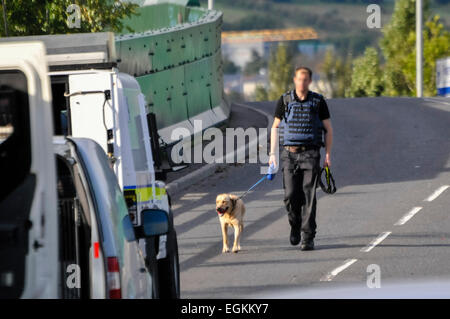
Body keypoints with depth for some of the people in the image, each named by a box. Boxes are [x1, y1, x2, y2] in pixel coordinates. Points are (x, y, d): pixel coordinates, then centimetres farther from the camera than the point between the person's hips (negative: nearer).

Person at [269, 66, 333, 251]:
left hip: (310, 154, -1)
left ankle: (308, 237, -6)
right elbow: (275, 128, 10)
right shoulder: (284, 101, 6)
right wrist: (272, 153, 2)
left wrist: (328, 154, 1)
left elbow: (328, 129, 9)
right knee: (291, 195, -5)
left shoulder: (318, 101, 4)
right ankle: (295, 225, 23)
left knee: (309, 197, -8)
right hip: (289, 154, 1)